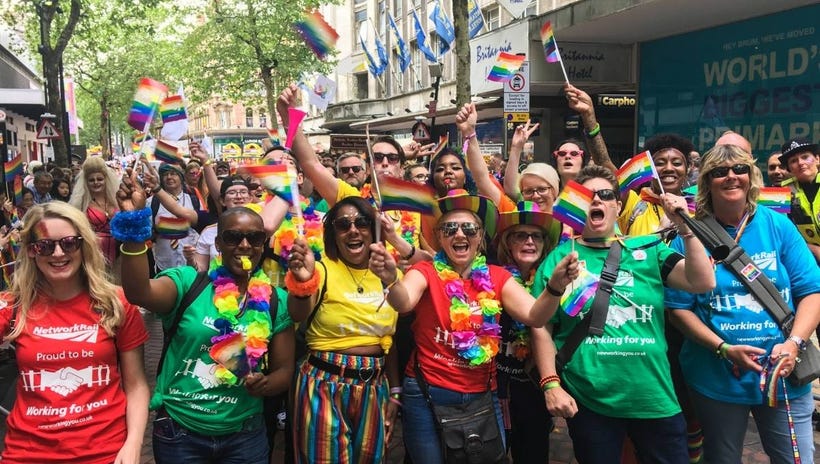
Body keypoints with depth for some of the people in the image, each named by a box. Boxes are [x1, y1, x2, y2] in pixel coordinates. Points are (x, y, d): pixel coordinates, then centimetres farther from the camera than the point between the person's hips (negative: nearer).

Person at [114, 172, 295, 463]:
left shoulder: (276, 301, -2)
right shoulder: (187, 282, -7)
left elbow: (284, 369, 3)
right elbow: (139, 293, -27)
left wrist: (266, 384, -19)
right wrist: (134, 221, -36)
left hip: (244, 436, 1)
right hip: (178, 430, -1)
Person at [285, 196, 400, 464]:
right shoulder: (323, 269, -10)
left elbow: (390, 339, 11)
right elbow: (298, 316, -28)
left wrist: (394, 392, 11)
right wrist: (303, 282, -48)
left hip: (374, 388, 4)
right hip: (325, 385, -4)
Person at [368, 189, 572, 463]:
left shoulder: (497, 277, 2)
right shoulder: (426, 271, -6)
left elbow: (534, 316, -11)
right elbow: (403, 303, -28)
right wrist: (390, 280, -50)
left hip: (483, 397, 3)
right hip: (428, 396, -3)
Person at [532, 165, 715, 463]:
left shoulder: (648, 249, 5)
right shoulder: (559, 258, 0)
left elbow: (703, 283, -5)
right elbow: (542, 327, -1)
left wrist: (685, 227, -15)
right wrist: (551, 384, -7)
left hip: (654, 399, 2)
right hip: (588, 402, -1)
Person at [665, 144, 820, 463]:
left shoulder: (778, 226, -1)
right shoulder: (690, 236, -6)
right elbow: (679, 307, -6)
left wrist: (793, 343, -17)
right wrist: (724, 348, -18)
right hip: (717, 379, -1)